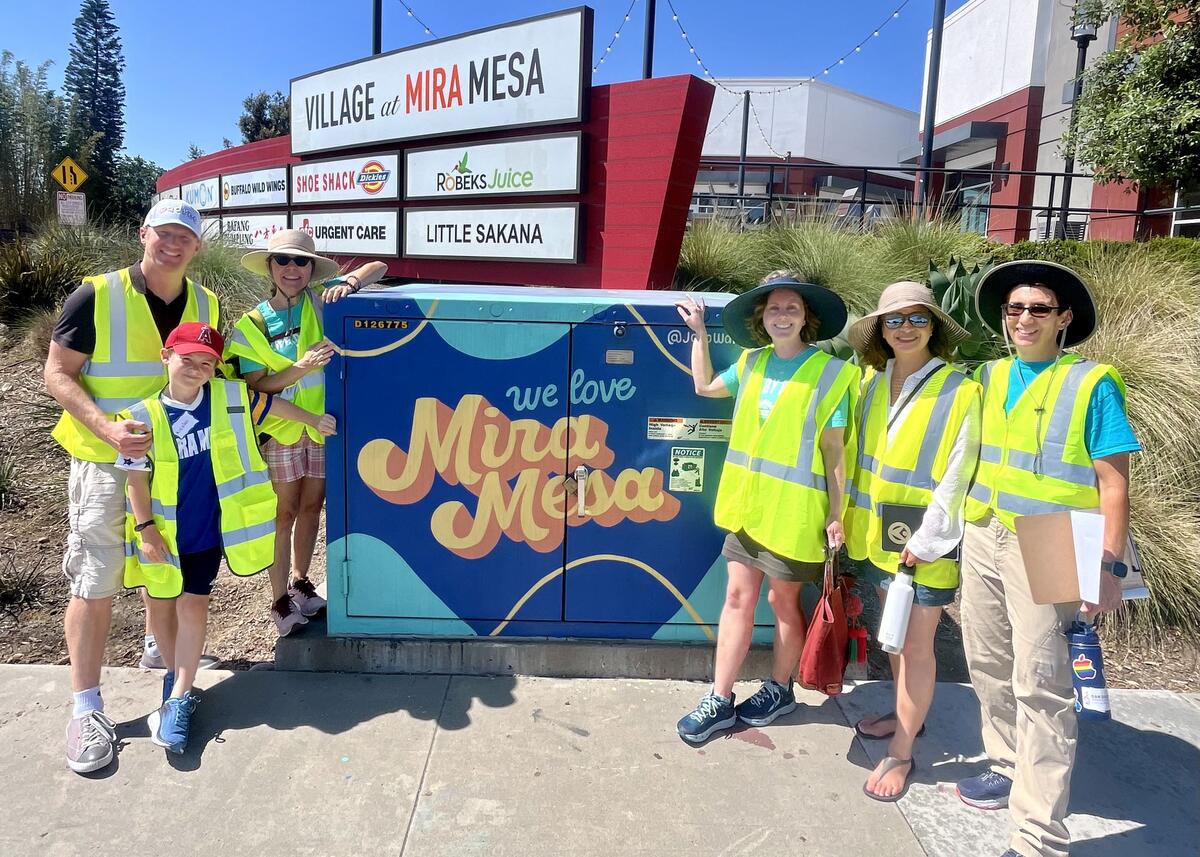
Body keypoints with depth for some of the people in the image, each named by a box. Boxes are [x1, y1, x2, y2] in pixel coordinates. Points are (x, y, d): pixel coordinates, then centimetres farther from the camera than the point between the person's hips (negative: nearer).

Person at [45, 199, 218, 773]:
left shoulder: (205, 305, 3)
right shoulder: (96, 296, -12)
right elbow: (57, 375, -10)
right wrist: (108, 428, -24)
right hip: (106, 462, -4)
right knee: (95, 584, -1)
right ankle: (86, 708, 9)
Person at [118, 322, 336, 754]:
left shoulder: (229, 397, -8)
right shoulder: (144, 415, -14)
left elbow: (270, 403, 10)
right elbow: (137, 478, -9)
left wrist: (313, 419, 18)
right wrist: (146, 529, -10)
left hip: (208, 529, 0)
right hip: (161, 530, 0)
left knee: (193, 605, 0)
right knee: (161, 604, 14)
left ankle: (178, 699, 7)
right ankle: (176, 676, 36)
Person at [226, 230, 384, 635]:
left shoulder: (321, 300, -3)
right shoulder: (252, 324, -6)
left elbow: (378, 267, -4)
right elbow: (254, 385, -10)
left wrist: (348, 283, -24)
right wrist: (302, 367, -25)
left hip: (323, 423, 2)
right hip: (281, 429, -2)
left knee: (312, 507, 15)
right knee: (285, 514, 5)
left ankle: (300, 583, 34)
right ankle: (279, 601, 18)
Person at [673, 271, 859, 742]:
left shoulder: (830, 372, -9)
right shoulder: (752, 363, 7)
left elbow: (834, 450, -9)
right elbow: (705, 387, 24)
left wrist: (836, 515, -10)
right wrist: (698, 333, 19)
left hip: (794, 510, -5)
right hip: (747, 503, 5)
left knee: (783, 601, 11)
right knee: (738, 596, 9)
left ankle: (779, 689, 33)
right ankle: (719, 700, 18)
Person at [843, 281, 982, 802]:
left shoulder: (959, 392, -12)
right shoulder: (872, 384, 4)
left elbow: (957, 475, -14)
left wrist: (926, 540, -16)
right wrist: (848, 518, 5)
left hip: (924, 543, -5)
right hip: (876, 535, 6)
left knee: (916, 647, 5)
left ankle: (901, 752, 18)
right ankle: (906, 714, 41)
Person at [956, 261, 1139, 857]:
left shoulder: (1092, 384, -5)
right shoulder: (991, 377, 9)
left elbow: (1113, 484, -8)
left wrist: (1109, 567, -14)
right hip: (982, 539, 6)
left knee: (1039, 685, -4)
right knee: (988, 665, 14)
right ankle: (1009, 767, 35)